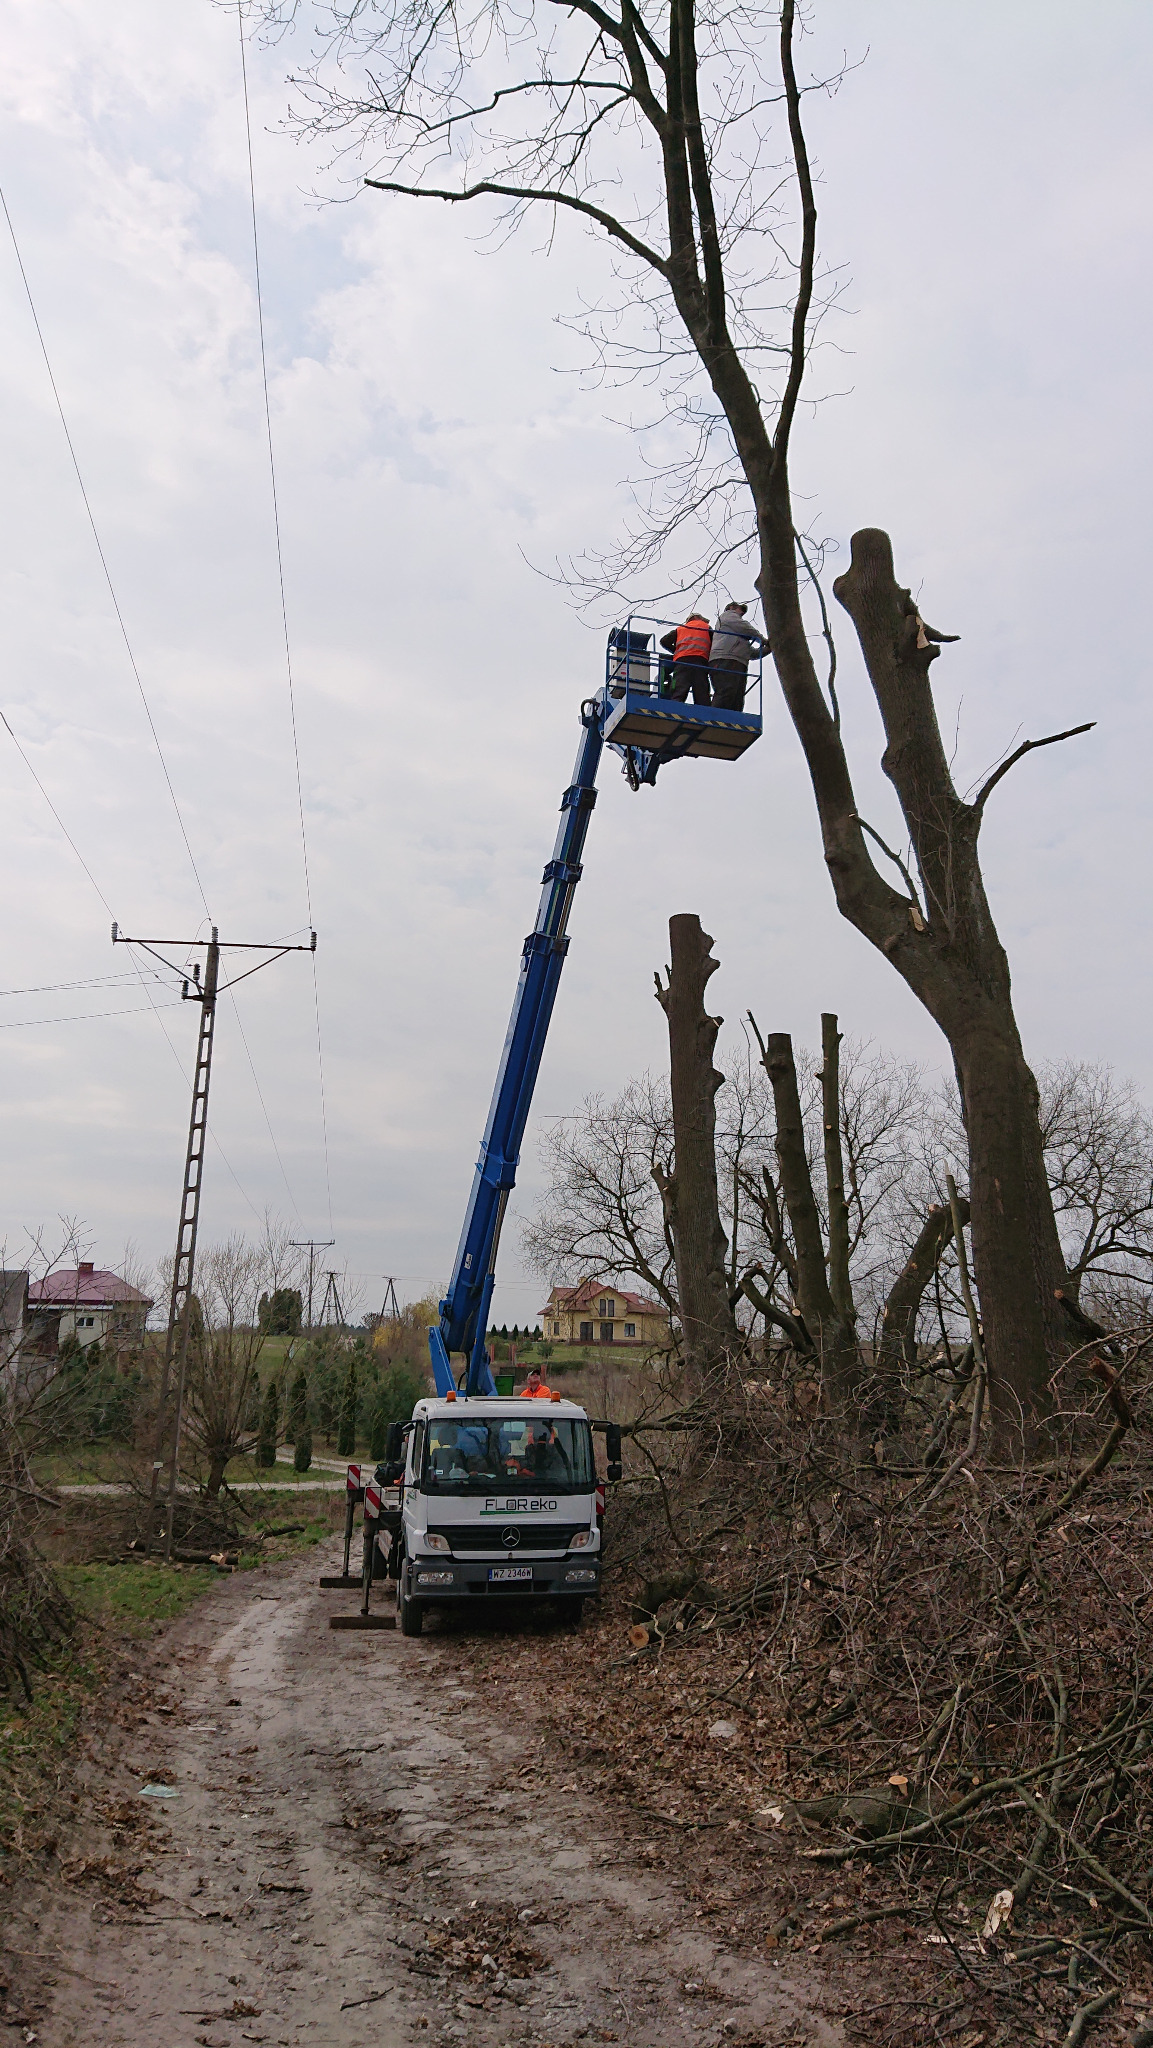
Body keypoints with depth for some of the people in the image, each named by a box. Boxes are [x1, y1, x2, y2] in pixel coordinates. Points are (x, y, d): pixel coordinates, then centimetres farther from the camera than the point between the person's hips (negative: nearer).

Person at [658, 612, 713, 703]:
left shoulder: (680, 628, 31)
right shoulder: (706, 627, 26)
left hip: (681, 661, 1)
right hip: (701, 661, -1)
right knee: (702, 698, -10)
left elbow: (664, 642, 22)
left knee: (677, 696, -18)